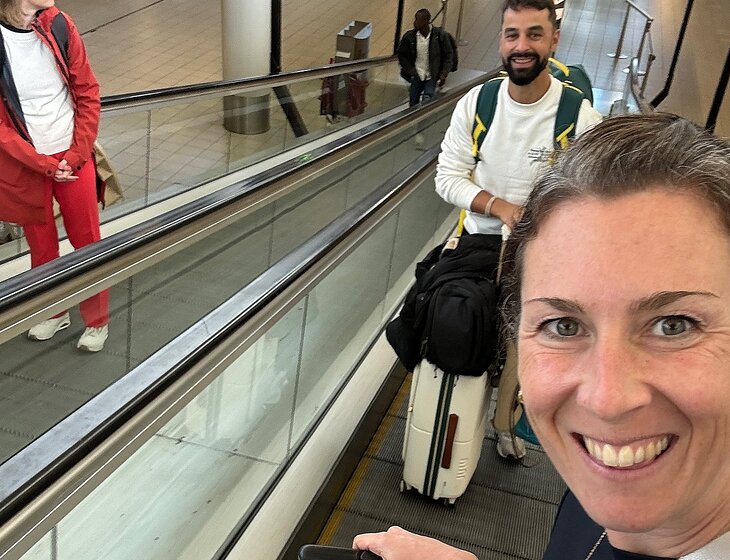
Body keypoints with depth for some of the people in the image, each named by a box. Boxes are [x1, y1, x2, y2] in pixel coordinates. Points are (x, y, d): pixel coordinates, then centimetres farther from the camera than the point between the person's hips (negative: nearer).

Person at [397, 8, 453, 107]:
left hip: (432, 77, -2)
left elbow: (448, 54, 0)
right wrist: (411, 70, -6)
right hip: (416, 76, 2)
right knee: (413, 103, 9)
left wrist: (444, 74, -7)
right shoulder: (409, 36, -6)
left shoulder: (439, 35, -9)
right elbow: (401, 55, 5)